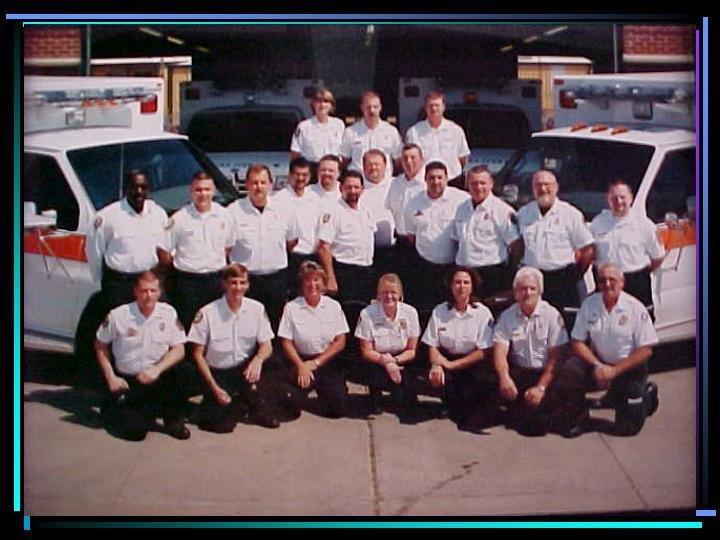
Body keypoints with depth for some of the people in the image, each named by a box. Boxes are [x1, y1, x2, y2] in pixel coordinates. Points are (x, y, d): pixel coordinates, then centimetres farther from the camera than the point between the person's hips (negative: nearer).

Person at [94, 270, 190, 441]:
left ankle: (173, 421, -3)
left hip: (158, 378, 1)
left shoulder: (168, 313, -6)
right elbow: (101, 346, 2)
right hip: (127, 381, -1)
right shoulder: (118, 315, -11)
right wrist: (111, 378, -5)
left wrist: (157, 369, -21)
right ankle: (111, 406, 19)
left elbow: (179, 349, -5)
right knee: (135, 430, -17)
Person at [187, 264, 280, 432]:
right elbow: (198, 354, -7)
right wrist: (214, 387, -13)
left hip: (245, 370, 2)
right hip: (218, 373, -2)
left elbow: (267, 346, -3)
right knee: (221, 423, -18)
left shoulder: (256, 309, -5)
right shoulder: (207, 313, -12)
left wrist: (258, 359, -28)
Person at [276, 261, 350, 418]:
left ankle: (324, 391, 22)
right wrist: (301, 365, -19)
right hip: (301, 360, -1)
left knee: (336, 409, -14)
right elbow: (286, 343, -3)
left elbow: (340, 342, 1)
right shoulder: (291, 308, -1)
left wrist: (316, 362, -9)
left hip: (328, 361, 1)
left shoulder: (333, 306, 4)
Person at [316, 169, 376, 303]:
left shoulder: (365, 211, 13)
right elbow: (323, 247, -16)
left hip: (366, 271, 7)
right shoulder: (333, 213, -10)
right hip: (344, 271, -7)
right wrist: (331, 278, -22)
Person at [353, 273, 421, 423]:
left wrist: (394, 360, -21)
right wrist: (385, 361, -26)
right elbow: (367, 352, -9)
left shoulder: (410, 312, -6)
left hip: (402, 361, 1)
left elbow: (412, 350, -2)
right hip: (375, 362, -1)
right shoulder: (367, 314, -11)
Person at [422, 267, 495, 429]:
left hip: (473, 364, -2)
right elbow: (432, 345, 4)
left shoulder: (483, 313, -4)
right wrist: (436, 364, -19)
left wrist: (453, 364, -15)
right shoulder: (439, 311, 3)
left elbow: (484, 352, -8)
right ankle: (457, 414, -3)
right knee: (437, 376, -31)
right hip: (447, 360, 2)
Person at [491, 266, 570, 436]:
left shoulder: (552, 315, -5)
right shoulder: (507, 317, 3)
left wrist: (541, 387, -21)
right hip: (519, 372, 3)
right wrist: (504, 377, -30)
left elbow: (557, 356, -10)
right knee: (495, 383, -27)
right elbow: (500, 350, -8)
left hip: (545, 372, -3)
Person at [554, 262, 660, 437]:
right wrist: (597, 365, -17)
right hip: (598, 363, 2)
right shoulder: (589, 304, -5)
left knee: (627, 428, -5)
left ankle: (647, 393, 27)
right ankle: (579, 417, -2)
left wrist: (614, 370, -18)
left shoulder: (636, 308, -13)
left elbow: (646, 350, -12)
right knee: (568, 373, -28)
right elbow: (577, 342, -2)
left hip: (629, 368, -2)